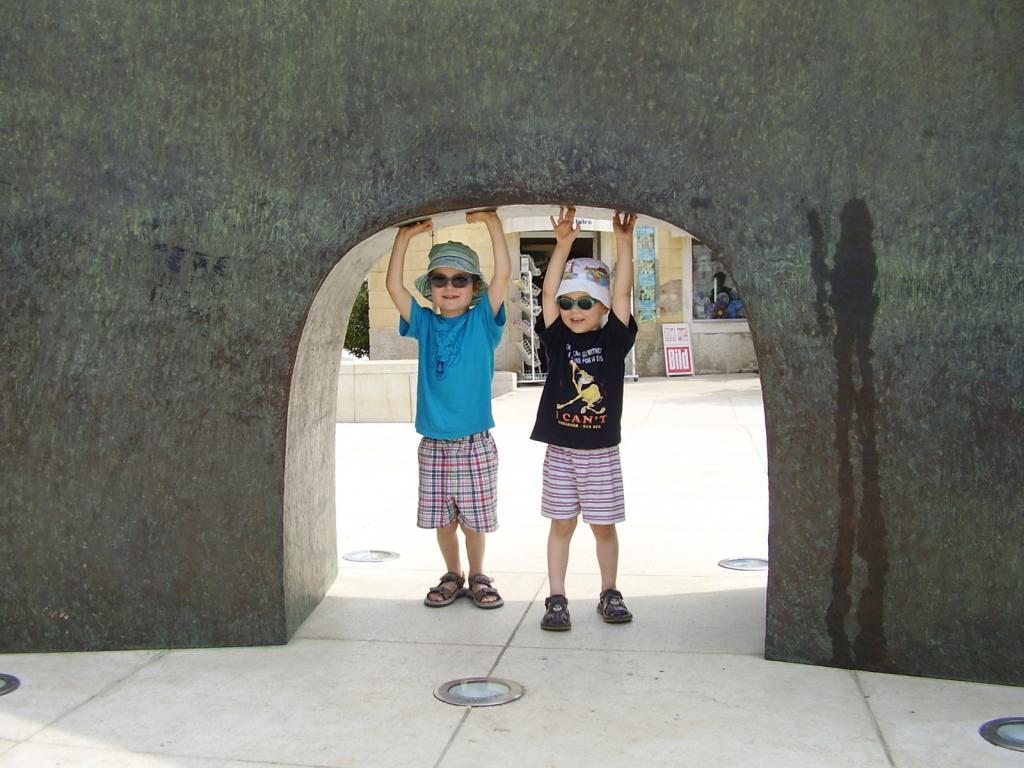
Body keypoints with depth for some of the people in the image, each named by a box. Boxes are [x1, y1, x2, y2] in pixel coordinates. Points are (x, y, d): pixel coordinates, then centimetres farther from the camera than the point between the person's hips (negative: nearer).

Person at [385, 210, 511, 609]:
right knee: (441, 519, 12)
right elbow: (394, 285, -2)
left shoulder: (482, 321, -2)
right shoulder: (425, 324, 5)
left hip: (476, 444, -2)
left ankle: (478, 577, 26)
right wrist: (405, 236, -9)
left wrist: (491, 221, -16)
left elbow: (503, 273, -12)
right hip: (434, 443, 2)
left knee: (475, 519, 8)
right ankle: (452, 576, 29)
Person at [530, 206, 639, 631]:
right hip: (560, 451, 1)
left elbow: (622, 294, -14)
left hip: (601, 452, -1)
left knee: (603, 526, 9)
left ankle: (609, 593, 25)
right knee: (561, 524, 8)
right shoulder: (558, 339, -1)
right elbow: (548, 293, -12)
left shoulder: (613, 340, -3)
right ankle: (556, 599, 15)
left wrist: (623, 242, -23)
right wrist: (563, 244, -21)